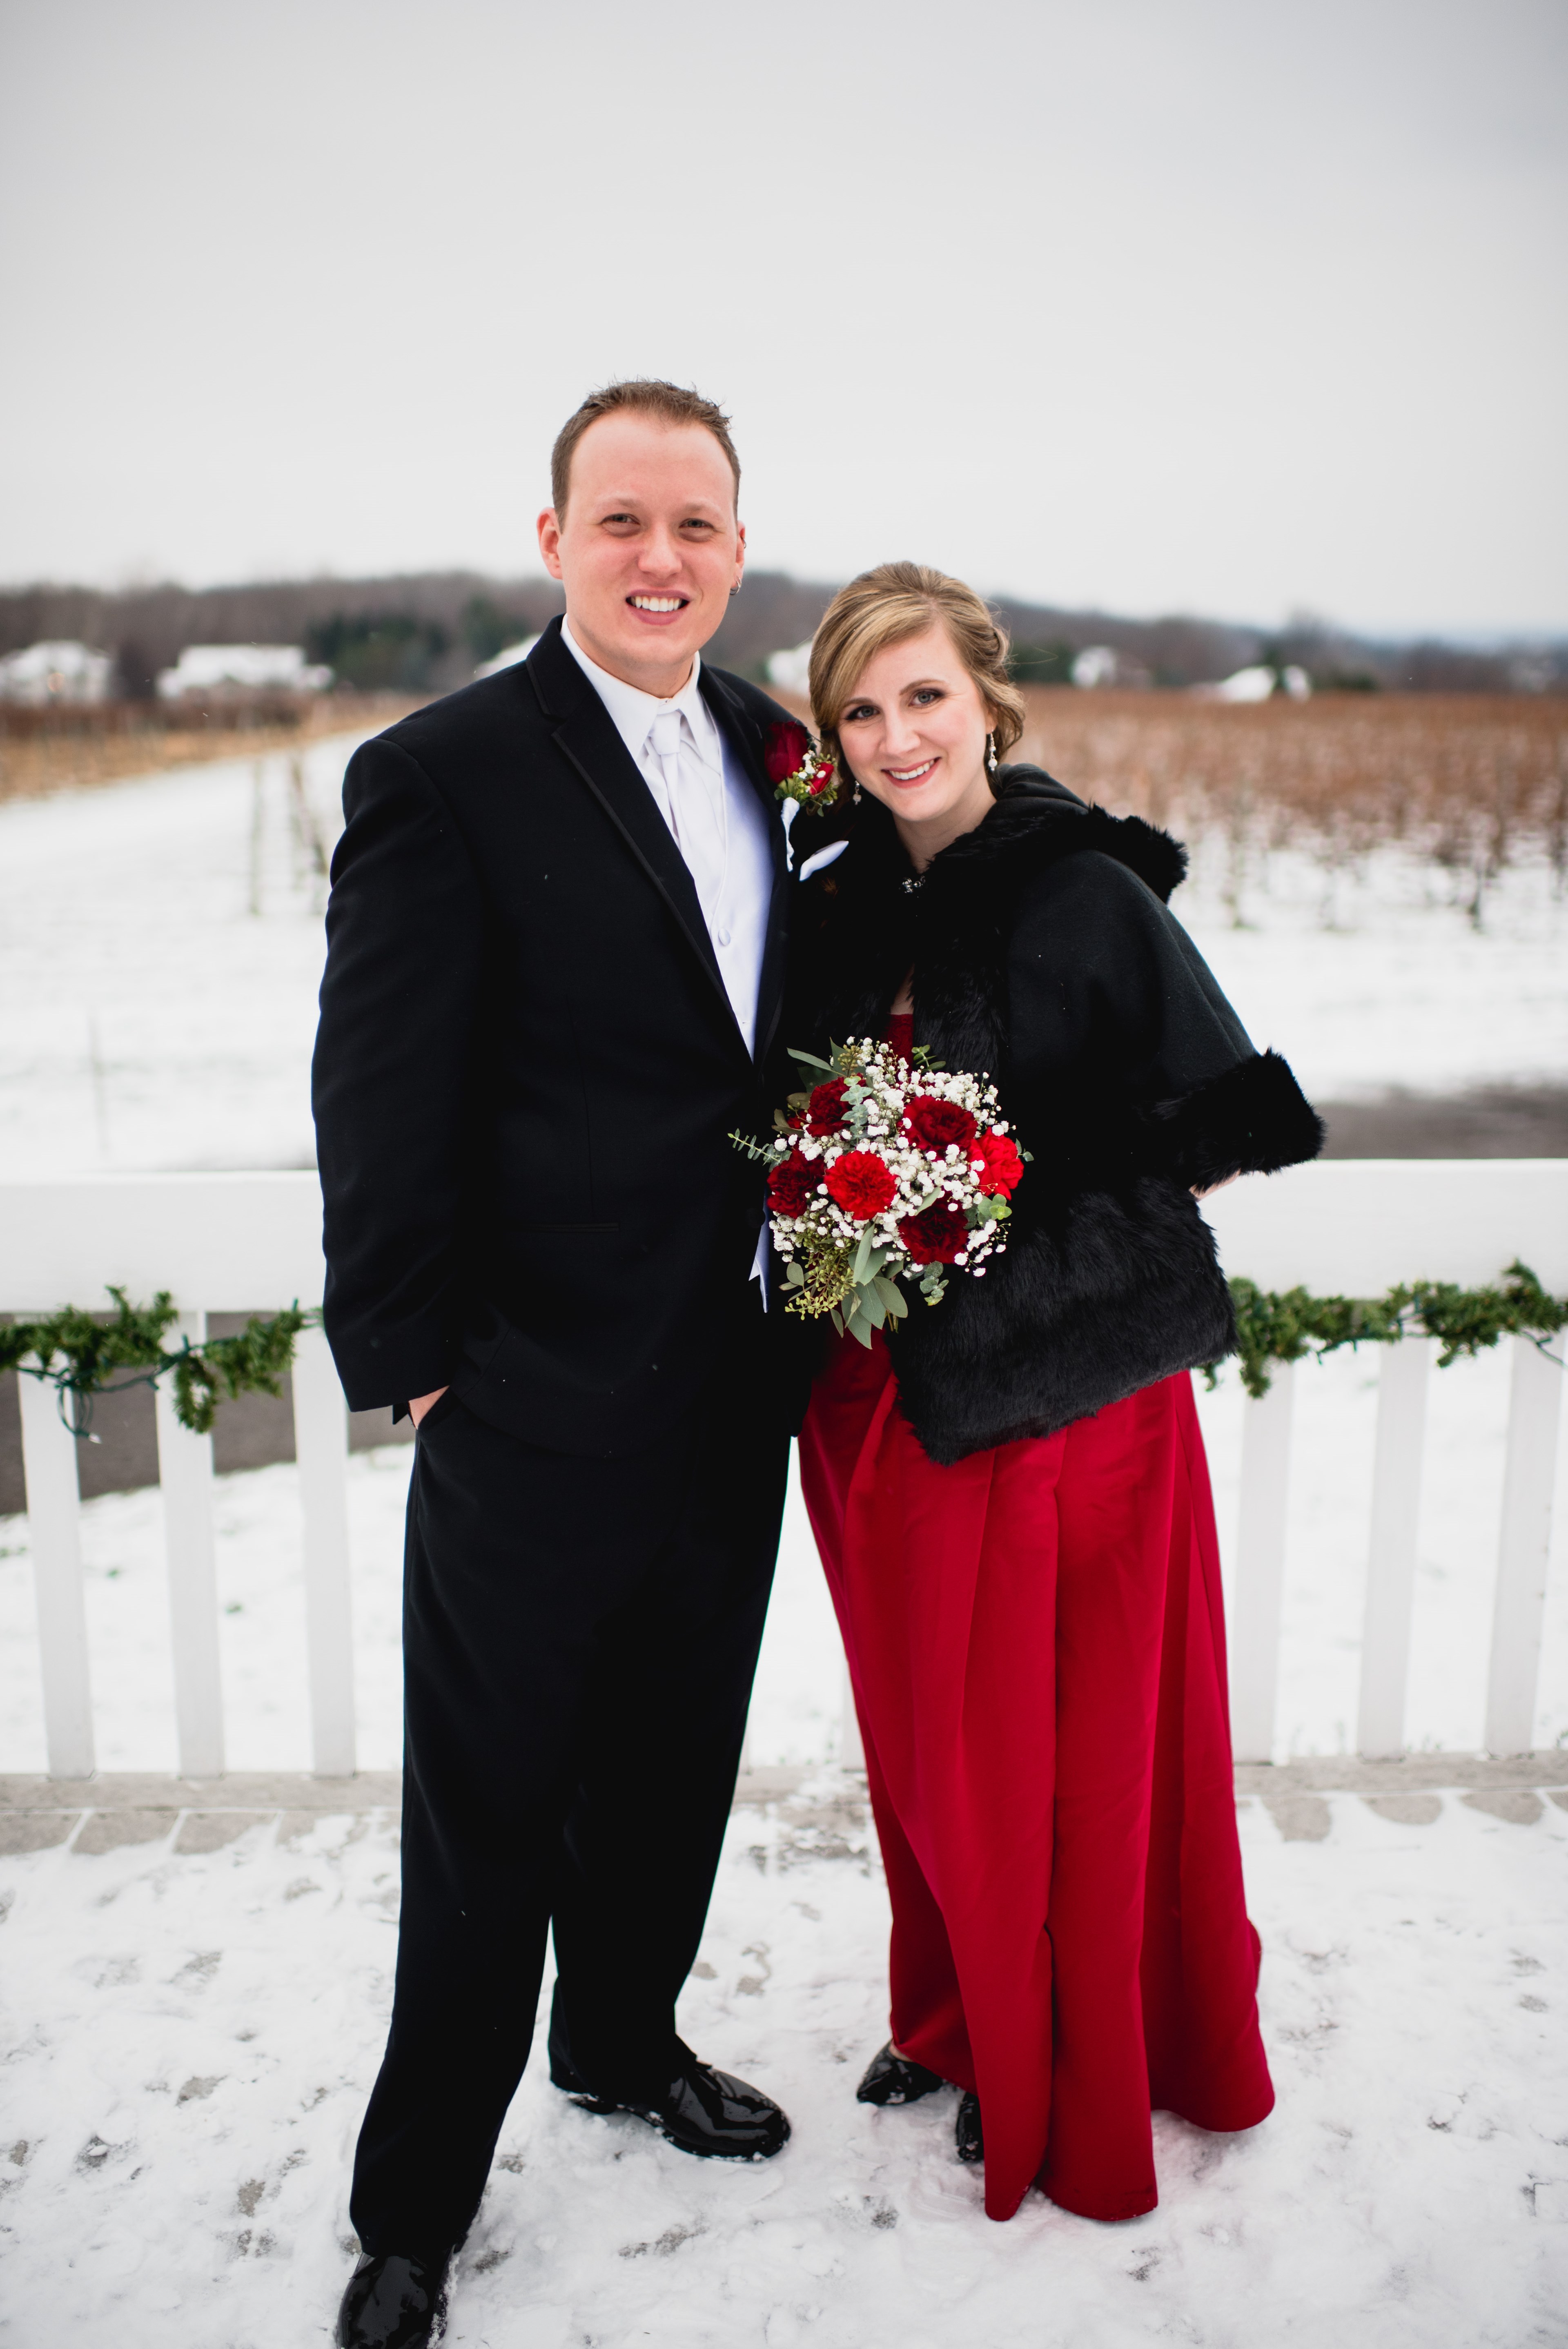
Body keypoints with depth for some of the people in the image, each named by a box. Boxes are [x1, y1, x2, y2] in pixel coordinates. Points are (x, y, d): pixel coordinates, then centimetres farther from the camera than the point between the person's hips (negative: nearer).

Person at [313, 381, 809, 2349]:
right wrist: (413, 1360, -11)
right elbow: (382, 1105, -13)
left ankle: (625, 2038, 50)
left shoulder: (768, 746, 7)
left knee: (672, 1763, 24)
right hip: (538, 1402, -6)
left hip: (730, 1388, 6)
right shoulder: (442, 775, -13)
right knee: (488, 1820, 9)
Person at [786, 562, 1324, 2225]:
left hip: (1060, 1388, -5)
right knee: (922, 1732, 18)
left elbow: (1218, 1143, -11)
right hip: (881, 1390, 6)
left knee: (1059, 1748, 9)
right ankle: (952, 2015, 43)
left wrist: (1019, 1240, -15)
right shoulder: (837, 910, 5)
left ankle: (1063, 2089, 32)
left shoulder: (1090, 895, -12)